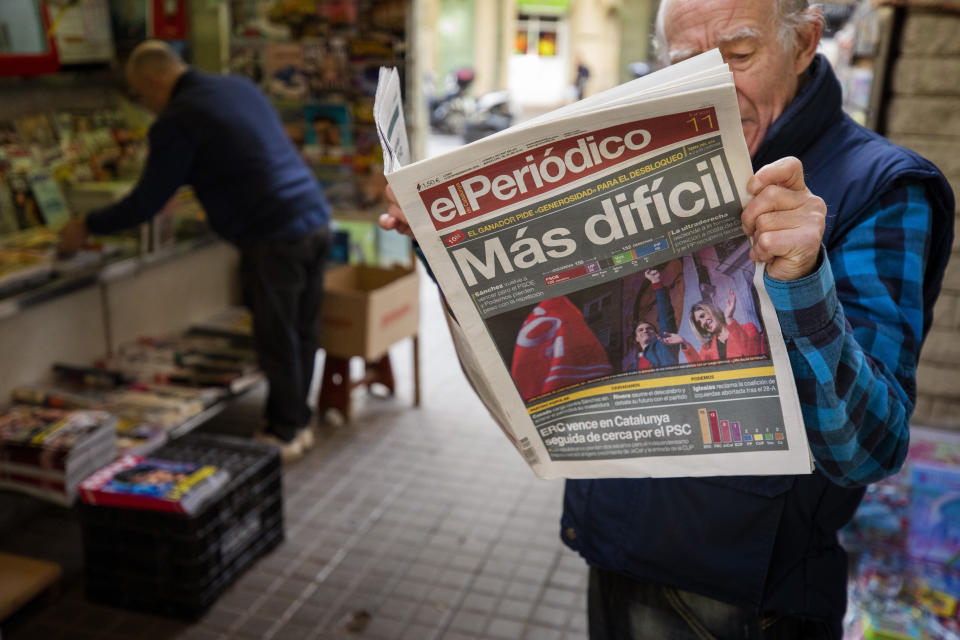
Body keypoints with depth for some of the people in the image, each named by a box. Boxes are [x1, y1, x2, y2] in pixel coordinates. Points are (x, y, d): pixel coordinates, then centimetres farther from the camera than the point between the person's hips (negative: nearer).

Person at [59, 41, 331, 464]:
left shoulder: (176, 121, -8)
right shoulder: (240, 86, 16)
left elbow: (146, 203, -4)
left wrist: (87, 227, 11)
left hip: (274, 238, -8)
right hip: (316, 221, 8)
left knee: (276, 341, 6)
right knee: (301, 332, 16)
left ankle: (284, 433, 19)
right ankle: (297, 421, 29)